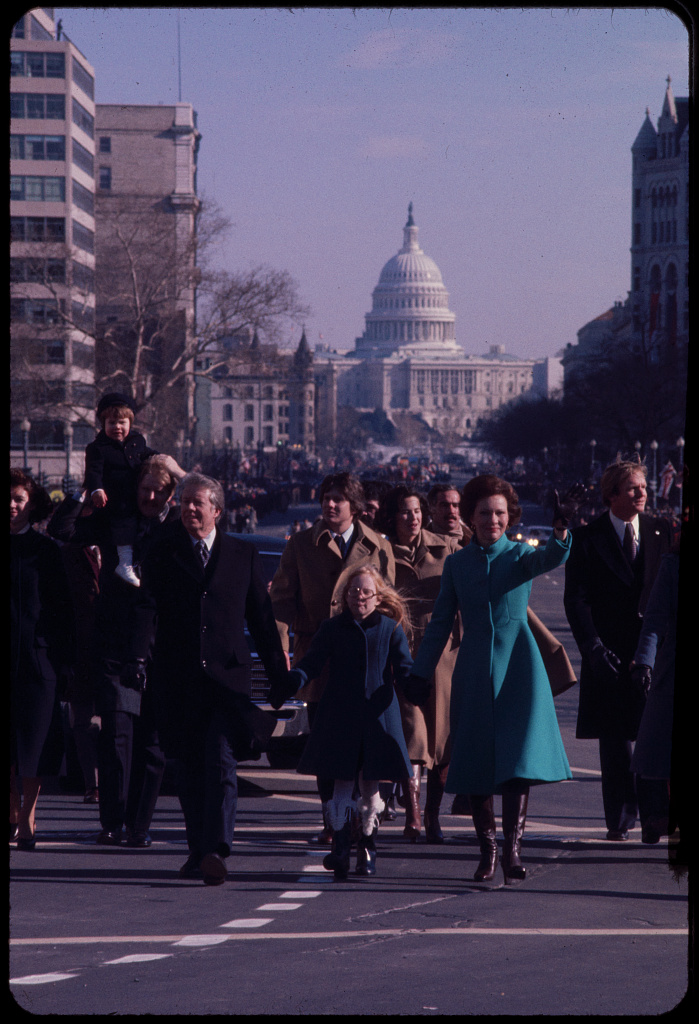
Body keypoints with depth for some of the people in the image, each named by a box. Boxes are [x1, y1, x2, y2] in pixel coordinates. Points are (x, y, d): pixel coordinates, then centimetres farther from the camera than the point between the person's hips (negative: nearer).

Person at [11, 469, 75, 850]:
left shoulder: (45, 549, 3)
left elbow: (62, 605, 3)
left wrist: (64, 657, -3)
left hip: (37, 657, -2)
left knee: (32, 740, -3)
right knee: (6, 738, 4)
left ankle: (27, 818, 1)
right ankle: (14, 813, 17)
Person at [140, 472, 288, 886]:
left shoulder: (244, 554, 8)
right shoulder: (163, 554, 9)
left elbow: (262, 617, 10)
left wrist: (280, 676, 10)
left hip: (227, 676, -2)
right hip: (178, 677, 2)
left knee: (222, 766, -14)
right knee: (190, 770, 8)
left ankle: (216, 851, -22)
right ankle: (200, 851, 19)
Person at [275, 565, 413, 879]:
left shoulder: (391, 630, 6)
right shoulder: (333, 629, 7)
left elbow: (404, 670, 2)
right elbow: (310, 664, 3)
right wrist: (289, 682, -16)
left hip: (378, 716, 0)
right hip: (340, 719, 0)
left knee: (371, 785, 5)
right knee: (342, 783, -2)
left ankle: (367, 848, 17)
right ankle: (340, 848, 2)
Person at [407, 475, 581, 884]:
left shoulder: (520, 555, 2)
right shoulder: (457, 563, 9)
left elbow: (550, 559, -21)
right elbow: (441, 622, 12)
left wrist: (562, 528, -42)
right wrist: (421, 673, 8)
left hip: (518, 666, -2)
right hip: (475, 668, 2)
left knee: (518, 757, -12)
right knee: (476, 762, 2)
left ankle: (513, 847, -10)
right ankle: (487, 849, 13)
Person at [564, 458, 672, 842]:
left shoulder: (661, 532, 8)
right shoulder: (588, 537, 1)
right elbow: (576, 598, -1)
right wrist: (593, 648, -11)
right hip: (610, 652, -1)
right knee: (615, 741, 5)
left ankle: (656, 817, -1)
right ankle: (619, 820, 13)